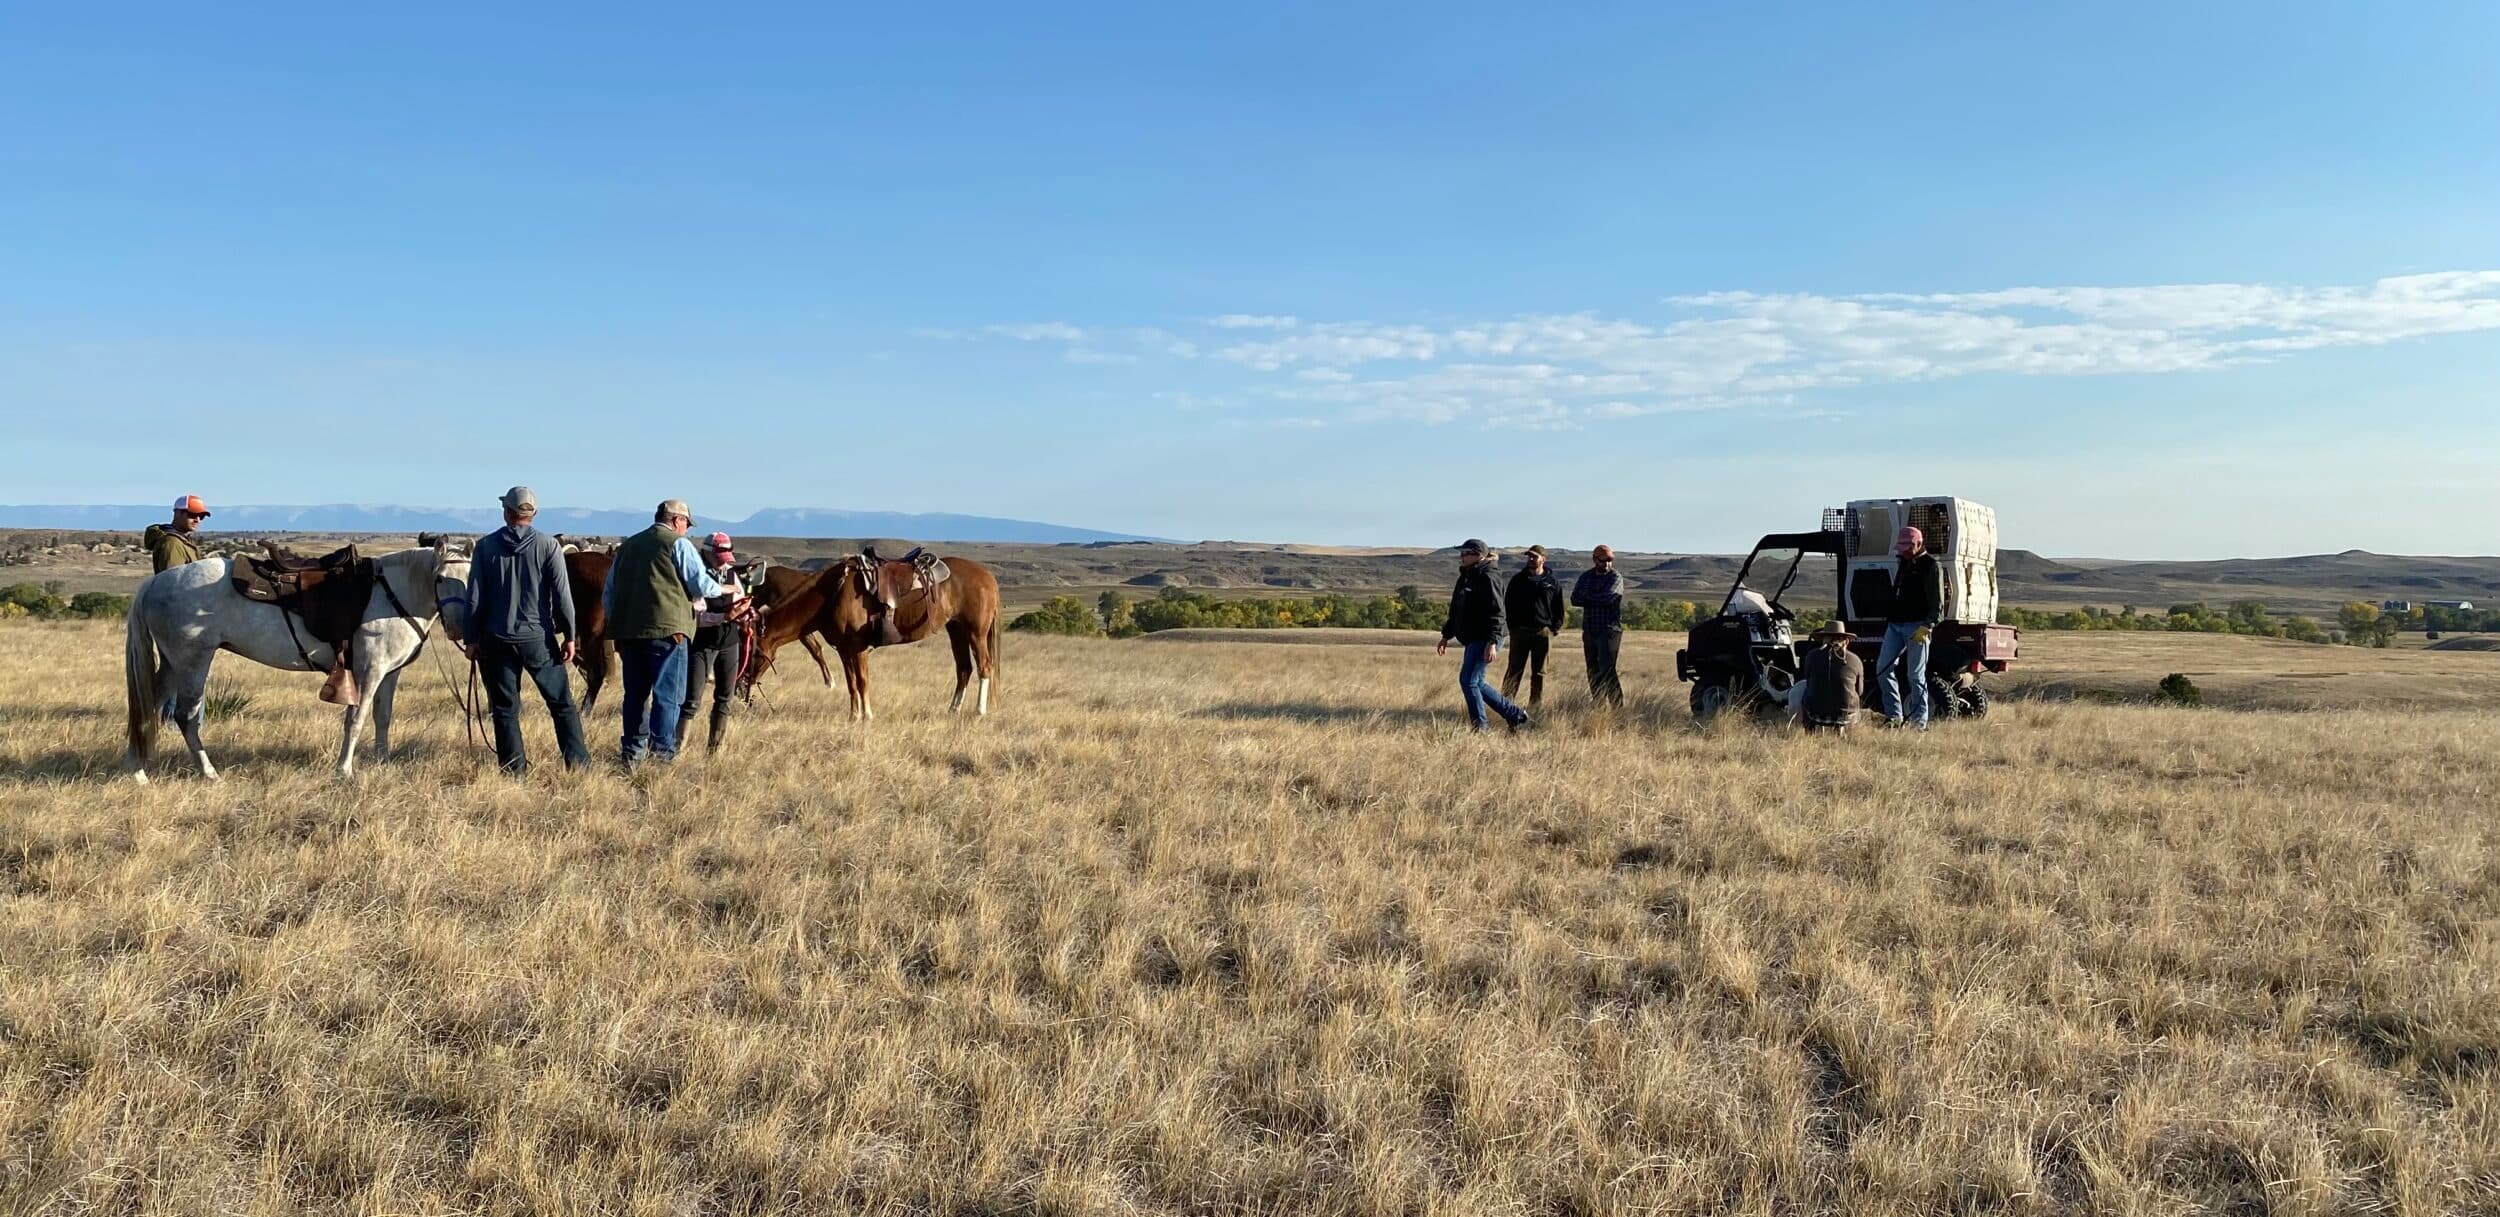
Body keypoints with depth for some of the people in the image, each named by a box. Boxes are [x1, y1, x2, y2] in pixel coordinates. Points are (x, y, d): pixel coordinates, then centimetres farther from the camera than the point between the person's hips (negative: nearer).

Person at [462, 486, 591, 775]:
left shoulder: (485, 546, 0)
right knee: (561, 702, 8)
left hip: (497, 640, 1)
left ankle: (514, 768, 8)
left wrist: (473, 638, 8)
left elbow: (475, 598, 0)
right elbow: (562, 595, -7)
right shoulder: (548, 545, -5)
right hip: (538, 638, -1)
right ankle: (577, 761, 6)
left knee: (505, 707, 8)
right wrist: (570, 635, -1)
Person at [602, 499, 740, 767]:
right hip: (666, 629, -6)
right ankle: (663, 753, -6)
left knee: (636, 693, 13)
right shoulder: (679, 544, -1)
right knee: (667, 694, -2)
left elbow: (608, 594, 20)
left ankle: (633, 752, 14)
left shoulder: (627, 546, 19)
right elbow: (701, 585, -7)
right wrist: (726, 590, 11)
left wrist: (616, 628, 24)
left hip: (627, 631, 6)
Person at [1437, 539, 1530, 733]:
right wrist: (1446, 636, 22)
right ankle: (1515, 715, 22)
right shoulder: (1465, 578, 17)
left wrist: (1492, 642, -26)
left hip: (1484, 639, -10)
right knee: (1476, 683, 12)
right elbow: (1456, 611, 24)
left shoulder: (1486, 578, -12)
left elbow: (1496, 612, -19)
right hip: (1472, 639, 10)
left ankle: (1479, 726, -4)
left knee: (1468, 680, -12)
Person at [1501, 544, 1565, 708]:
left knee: (1539, 672, 7)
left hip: (1543, 633, 1)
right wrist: (1512, 626, -2)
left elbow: (1558, 608, 12)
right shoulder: (1518, 579, 6)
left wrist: (1555, 628, 2)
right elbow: (1508, 604, 7)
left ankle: (1536, 705, 12)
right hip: (1520, 631, -1)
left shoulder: (1552, 582, 7)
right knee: (1514, 669, -5)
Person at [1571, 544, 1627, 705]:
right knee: (1593, 672, 7)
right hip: (1589, 630, 6)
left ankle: (1618, 707, -10)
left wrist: (1587, 599, -5)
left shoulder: (1616, 577, -2)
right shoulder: (1586, 576, 13)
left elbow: (1608, 597, -19)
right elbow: (1574, 599, 1)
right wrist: (1597, 600, -11)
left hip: (1609, 630, -6)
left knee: (1607, 671, -14)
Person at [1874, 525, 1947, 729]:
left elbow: (1937, 603, -10)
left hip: (1917, 626, -8)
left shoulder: (1931, 566, -5)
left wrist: (1927, 627, -20)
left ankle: (1919, 721, 2)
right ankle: (1893, 715, 8)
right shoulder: (1903, 564, 19)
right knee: (1883, 668, 1)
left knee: (1916, 675, -4)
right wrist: (1888, 619, 19)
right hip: (1895, 625, 8)